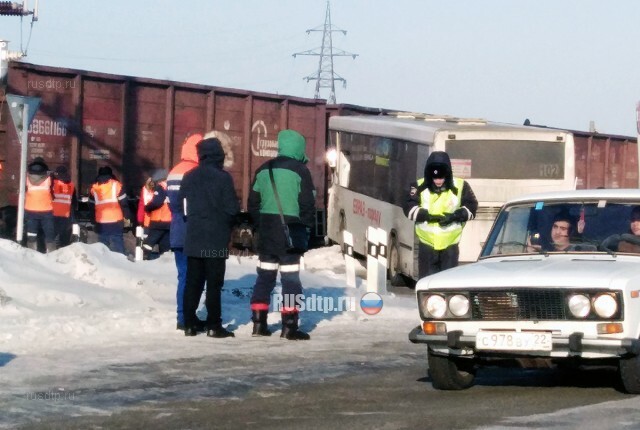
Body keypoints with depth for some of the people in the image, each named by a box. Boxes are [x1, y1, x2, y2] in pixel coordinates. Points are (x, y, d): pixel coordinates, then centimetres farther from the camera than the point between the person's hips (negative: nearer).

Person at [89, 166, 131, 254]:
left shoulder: (93, 188, 11)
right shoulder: (116, 185, 0)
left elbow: (91, 206, 16)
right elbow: (124, 203, -3)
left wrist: (94, 221, 25)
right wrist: (127, 217, 6)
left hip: (101, 224, 3)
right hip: (116, 222, -3)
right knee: (118, 248, -3)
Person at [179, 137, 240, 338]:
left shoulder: (188, 178, 5)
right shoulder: (222, 177, -12)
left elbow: (182, 206, 8)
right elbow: (232, 208, -11)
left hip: (193, 238, 5)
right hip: (216, 240, -5)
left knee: (192, 282, 9)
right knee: (214, 283, -2)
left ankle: (189, 324, 9)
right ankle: (213, 325, -4)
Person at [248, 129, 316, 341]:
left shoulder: (263, 170, 9)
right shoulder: (300, 171, -9)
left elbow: (253, 203, 12)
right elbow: (307, 206, -9)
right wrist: (305, 231, 1)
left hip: (266, 231, 5)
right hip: (289, 232, -5)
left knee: (265, 276, 13)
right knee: (290, 278, -1)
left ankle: (259, 322, 13)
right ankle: (289, 326, -3)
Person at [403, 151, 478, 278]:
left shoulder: (461, 187, -4)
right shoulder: (420, 187, -4)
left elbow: (471, 207, 0)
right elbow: (409, 208, -7)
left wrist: (455, 216, -18)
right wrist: (426, 215, -24)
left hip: (450, 245, 0)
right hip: (427, 245, 0)